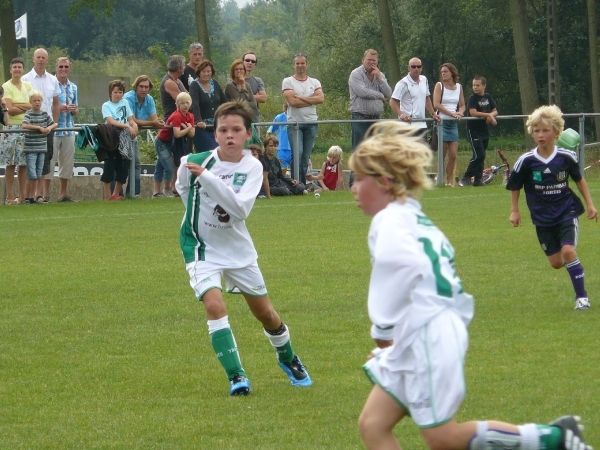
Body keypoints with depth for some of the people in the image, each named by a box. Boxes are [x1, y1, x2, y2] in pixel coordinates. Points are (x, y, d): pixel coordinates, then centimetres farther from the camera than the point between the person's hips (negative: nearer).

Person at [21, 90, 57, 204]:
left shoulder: (44, 114, 9)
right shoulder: (29, 114, -7)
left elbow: (55, 124, 15)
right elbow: (24, 125, -23)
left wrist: (49, 128, -7)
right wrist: (39, 128, -22)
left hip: (41, 148, 6)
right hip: (30, 149, -6)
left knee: (37, 176, 9)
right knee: (32, 176, -10)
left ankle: (32, 198, 15)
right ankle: (27, 198, -1)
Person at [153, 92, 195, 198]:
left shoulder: (190, 116, -2)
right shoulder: (176, 116, -25)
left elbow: (191, 134, -8)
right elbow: (177, 134, -32)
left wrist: (186, 128, -26)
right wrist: (188, 128, -18)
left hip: (170, 143, 8)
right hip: (162, 142, -8)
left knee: (160, 168, 13)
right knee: (169, 167, -12)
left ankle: (156, 192, 17)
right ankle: (167, 189, 6)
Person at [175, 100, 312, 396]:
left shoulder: (252, 167, -14)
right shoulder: (195, 163, -16)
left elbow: (241, 209, -30)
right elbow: (183, 189, 9)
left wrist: (207, 178, -37)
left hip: (238, 248, 2)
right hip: (202, 248, -2)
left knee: (264, 312, 14)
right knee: (214, 304, -25)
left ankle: (288, 358, 42)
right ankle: (236, 376, -21)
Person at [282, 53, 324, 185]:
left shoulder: (315, 82, 13)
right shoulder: (288, 82, 3)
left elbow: (321, 98, -5)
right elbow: (292, 101, -12)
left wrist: (301, 98, -10)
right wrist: (311, 100, -4)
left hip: (311, 123, 3)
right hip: (294, 123, -3)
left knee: (306, 156, 5)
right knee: (297, 154, -15)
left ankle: (303, 184, 8)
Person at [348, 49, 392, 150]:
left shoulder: (380, 75, 15)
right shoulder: (356, 74, -3)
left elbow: (388, 94, 4)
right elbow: (363, 92, -17)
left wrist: (379, 77, -5)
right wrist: (380, 96, -3)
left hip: (376, 118, 6)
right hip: (360, 118, -6)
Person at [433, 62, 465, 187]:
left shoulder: (458, 87, 13)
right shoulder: (439, 85, 1)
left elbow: (462, 105, 16)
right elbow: (436, 104, -9)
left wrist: (460, 113, -7)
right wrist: (451, 113, -16)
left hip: (454, 124, 4)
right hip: (442, 121, -4)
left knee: (453, 155, -3)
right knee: (442, 155, -4)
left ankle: (449, 181, 5)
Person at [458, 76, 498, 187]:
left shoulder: (488, 97, 9)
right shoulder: (472, 99, -9)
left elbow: (495, 111, 10)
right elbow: (473, 112, -22)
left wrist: (490, 116, -13)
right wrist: (488, 115, -16)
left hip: (484, 130, 6)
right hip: (474, 130, -6)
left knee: (481, 156, 7)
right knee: (479, 155, -14)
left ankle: (478, 179, 12)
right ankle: (466, 178, -6)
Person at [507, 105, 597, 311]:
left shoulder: (567, 157, -9)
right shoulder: (526, 161, -11)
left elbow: (579, 179, 8)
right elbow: (514, 186, 4)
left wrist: (590, 204, 8)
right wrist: (514, 211, 5)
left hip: (567, 212, -1)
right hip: (543, 219, 1)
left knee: (568, 250, -20)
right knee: (556, 262, 4)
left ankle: (582, 296, -7)